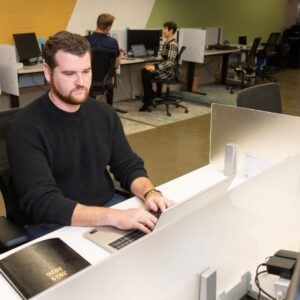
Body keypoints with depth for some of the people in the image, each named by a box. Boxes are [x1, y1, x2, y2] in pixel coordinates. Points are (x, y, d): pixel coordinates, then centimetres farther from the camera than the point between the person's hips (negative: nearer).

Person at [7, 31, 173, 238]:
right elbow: (42, 203, -26)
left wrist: (149, 192, -18)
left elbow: (128, 166, 5)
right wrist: (113, 216, -37)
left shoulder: (105, 114, 2)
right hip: (54, 226, -5)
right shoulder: (26, 127, -17)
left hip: (108, 206, 6)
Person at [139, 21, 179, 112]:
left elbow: (170, 62, -27)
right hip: (164, 69, 10)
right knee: (144, 71, 1)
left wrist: (156, 67, -34)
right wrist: (153, 66, 7)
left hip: (168, 72, -10)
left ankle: (147, 102, -6)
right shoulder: (166, 43, 12)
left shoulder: (172, 44, -17)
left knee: (146, 76, -20)